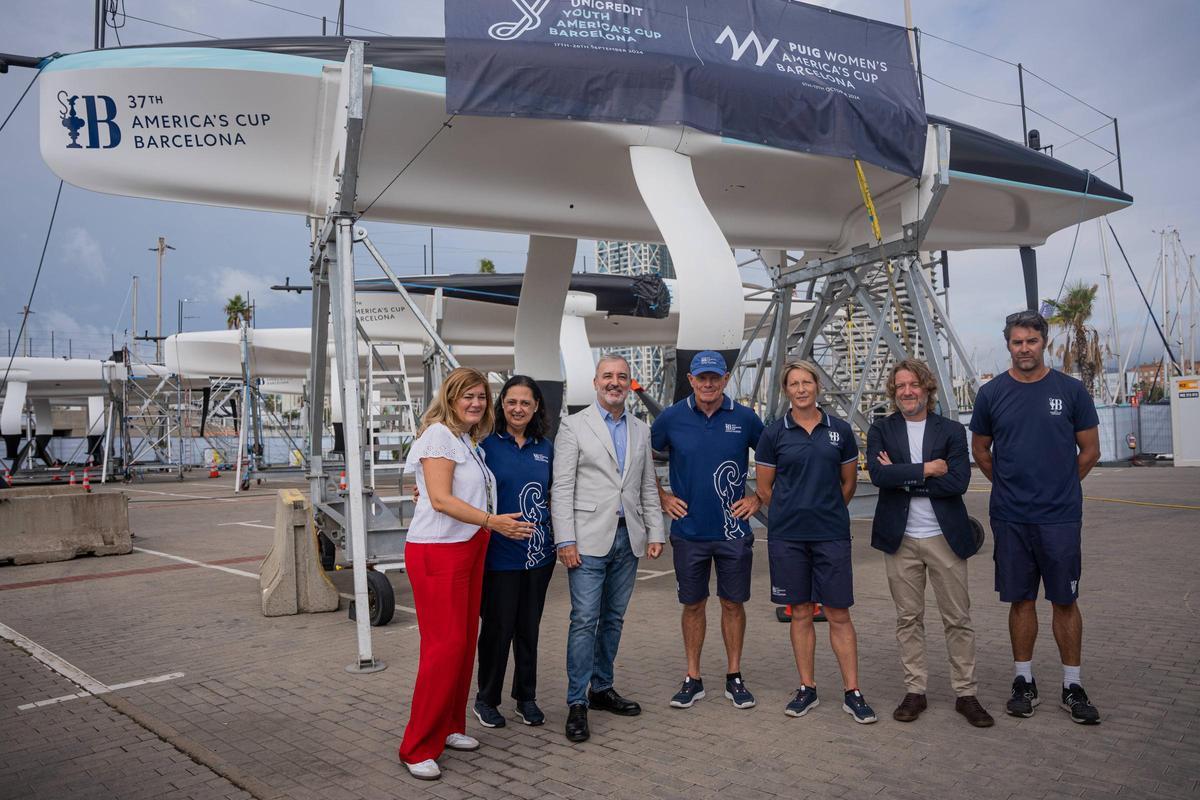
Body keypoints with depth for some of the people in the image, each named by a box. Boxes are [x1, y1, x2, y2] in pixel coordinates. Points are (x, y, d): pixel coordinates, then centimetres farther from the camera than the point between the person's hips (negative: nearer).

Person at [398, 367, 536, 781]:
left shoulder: (469, 441, 16)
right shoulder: (439, 434, -10)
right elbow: (441, 500, -19)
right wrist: (492, 521, -22)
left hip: (469, 549, 8)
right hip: (437, 551, -8)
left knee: (465, 641, 10)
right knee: (445, 645, -8)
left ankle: (449, 727, 24)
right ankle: (418, 748, 2)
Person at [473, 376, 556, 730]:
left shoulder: (545, 447, 8)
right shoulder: (486, 444, -6)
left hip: (538, 553, 4)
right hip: (499, 554, -4)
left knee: (529, 628, 13)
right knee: (498, 627, 4)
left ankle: (526, 698, 28)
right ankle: (486, 699, 24)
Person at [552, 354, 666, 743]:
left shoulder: (641, 430, 14)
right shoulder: (574, 426, -1)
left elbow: (648, 487, 15)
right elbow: (562, 488, -6)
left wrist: (655, 532, 7)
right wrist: (565, 540, -12)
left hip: (628, 537, 5)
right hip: (589, 539, -5)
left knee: (613, 618, 12)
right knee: (585, 619, -5)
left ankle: (602, 687, 26)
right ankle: (577, 702, 4)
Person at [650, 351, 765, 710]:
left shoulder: (744, 418, -2)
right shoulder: (672, 417, -3)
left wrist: (758, 498, 3)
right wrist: (662, 498, 3)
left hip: (733, 530, 0)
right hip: (689, 530, 0)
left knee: (733, 603, 8)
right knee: (693, 604, 9)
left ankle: (734, 677, 23)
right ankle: (692, 679, 21)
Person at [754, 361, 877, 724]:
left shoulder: (840, 430, 4)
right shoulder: (773, 433, 1)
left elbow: (849, 482, 13)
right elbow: (764, 489, 6)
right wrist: (792, 515, 9)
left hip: (831, 534, 0)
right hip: (787, 536, 0)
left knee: (839, 614, 2)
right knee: (800, 613, 8)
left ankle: (852, 693, 12)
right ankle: (807, 688, 19)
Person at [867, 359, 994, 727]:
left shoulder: (952, 430, 2)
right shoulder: (881, 430, 4)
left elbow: (958, 481, -12)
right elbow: (878, 474, -13)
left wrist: (901, 477, -13)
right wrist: (926, 470, -14)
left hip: (945, 537, 0)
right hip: (901, 538, 1)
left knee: (958, 619, 5)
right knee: (908, 618, 9)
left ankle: (966, 693, 17)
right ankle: (915, 692, 20)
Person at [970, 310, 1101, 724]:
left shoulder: (1070, 390, 0)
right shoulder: (992, 393, 2)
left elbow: (1089, 450, 8)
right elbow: (980, 449, 13)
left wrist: (1059, 487, 9)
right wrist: (1010, 486, 10)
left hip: (1061, 516, -1)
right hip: (1010, 518, 1)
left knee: (1065, 600, 6)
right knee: (1021, 600, 9)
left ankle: (1072, 686, 18)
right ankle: (1024, 682, 20)